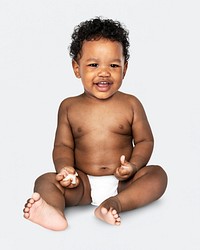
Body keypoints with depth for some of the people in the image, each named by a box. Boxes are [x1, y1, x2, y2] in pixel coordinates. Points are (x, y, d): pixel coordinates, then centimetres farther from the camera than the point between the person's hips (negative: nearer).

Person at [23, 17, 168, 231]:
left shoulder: (131, 104, 1)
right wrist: (64, 167, -16)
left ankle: (116, 203, -40)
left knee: (157, 175, -23)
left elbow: (145, 141, 3)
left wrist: (133, 165, -17)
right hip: (82, 184, 1)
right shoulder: (69, 107, 4)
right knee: (45, 181, -20)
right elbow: (63, 145, 6)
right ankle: (55, 211, -50)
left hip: (122, 182, 0)